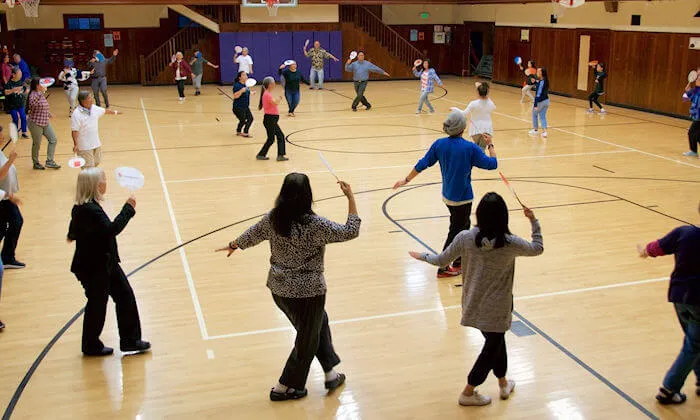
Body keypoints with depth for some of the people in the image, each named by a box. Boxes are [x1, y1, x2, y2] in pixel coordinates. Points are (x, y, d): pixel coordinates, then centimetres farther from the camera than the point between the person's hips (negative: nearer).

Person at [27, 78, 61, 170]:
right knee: (37, 144, 6)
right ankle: (36, 163, 24)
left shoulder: (41, 94, 7)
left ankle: (50, 161, 15)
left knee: (53, 140, 7)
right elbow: (32, 103, -43)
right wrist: (41, 92, -50)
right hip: (36, 124, -8)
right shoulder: (33, 94, -19)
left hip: (45, 123, 9)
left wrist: (49, 113, 28)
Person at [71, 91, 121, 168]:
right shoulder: (76, 114, -20)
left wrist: (115, 112, 40)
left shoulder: (94, 108, 2)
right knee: (88, 167, -3)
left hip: (96, 144, 8)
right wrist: (75, 144, -27)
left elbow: (104, 111, 23)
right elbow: (74, 131, -22)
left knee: (96, 162, 21)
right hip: (85, 147, -8)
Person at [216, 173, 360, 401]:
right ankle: (284, 388, 29)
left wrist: (233, 245, 31)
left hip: (279, 288, 7)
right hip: (307, 292, -7)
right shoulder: (315, 225, -23)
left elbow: (251, 235, 11)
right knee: (307, 340, 15)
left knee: (319, 322, 26)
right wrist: (350, 197, -11)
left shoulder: (272, 219, -6)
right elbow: (351, 232, -16)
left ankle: (331, 374, 33)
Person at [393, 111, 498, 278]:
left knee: (463, 226, 24)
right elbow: (492, 164, -10)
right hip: (462, 197, -6)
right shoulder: (470, 148, -19)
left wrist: (406, 180, 10)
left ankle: (459, 261, 36)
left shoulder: (439, 144, -5)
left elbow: (422, 165, -1)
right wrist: (490, 145, 5)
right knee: (456, 232, 6)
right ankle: (443, 268, 13)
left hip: (447, 195, 6)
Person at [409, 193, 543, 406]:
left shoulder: (465, 238, -16)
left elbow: (441, 260, -4)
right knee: (492, 347, 17)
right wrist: (534, 222, 11)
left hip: (473, 305, 4)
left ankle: (503, 384, 42)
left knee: (496, 341, 26)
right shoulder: (510, 244, -20)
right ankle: (468, 393, 26)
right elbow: (538, 248, 0)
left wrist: (422, 256, 15)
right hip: (497, 308, -4)